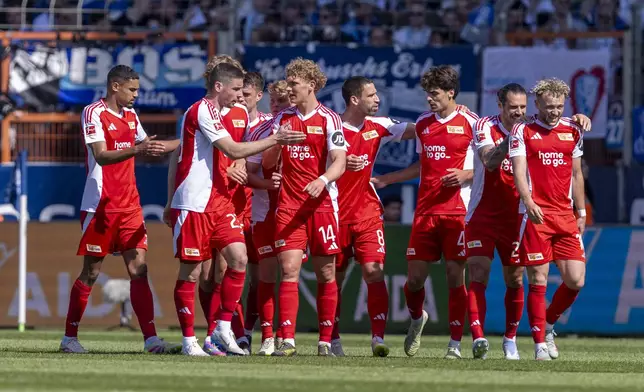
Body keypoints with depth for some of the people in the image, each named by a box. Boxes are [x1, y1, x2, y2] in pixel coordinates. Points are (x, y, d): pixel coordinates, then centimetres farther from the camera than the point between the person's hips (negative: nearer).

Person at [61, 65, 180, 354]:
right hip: (100, 207, -6)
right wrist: (136, 150, -34)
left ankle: (151, 338, -11)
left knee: (139, 269, -4)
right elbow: (101, 156, -21)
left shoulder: (130, 115, 14)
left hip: (129, 205, 6)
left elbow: (146, 147, 29)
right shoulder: (93, 113, -9)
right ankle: (69, 337, 12)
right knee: (91, 273, 0)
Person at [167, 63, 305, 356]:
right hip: (194, 204, -9)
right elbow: (233, 150, -18)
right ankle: (189, 340, 3)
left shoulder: (212, 112, 18)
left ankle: (223, 330, 3)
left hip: (217, 201, 9)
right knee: (191, 271, -3)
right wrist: (275, 139, -14)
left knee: (238, 258, -5)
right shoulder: (203, 110, -12)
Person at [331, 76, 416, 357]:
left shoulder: (377, 126, 4)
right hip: (337, 213, -2)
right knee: (334, 277, 6)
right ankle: (333, 339, 18)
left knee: (374, 271, -12)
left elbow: (414, 130, 11)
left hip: (367, 212, 2)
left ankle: (378, 337, -14)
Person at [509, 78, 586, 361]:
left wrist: (581, 213, 17)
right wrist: (528, 202, -25)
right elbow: (519, 172, -9)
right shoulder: (523, 132, 1)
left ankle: (548, 325, 21)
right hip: (535, 215, -4)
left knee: (575, 279, -3)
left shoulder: (572, 132, 13)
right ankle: (540, 343, 1)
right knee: (538, 281, -6)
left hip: (565, 216, 4)